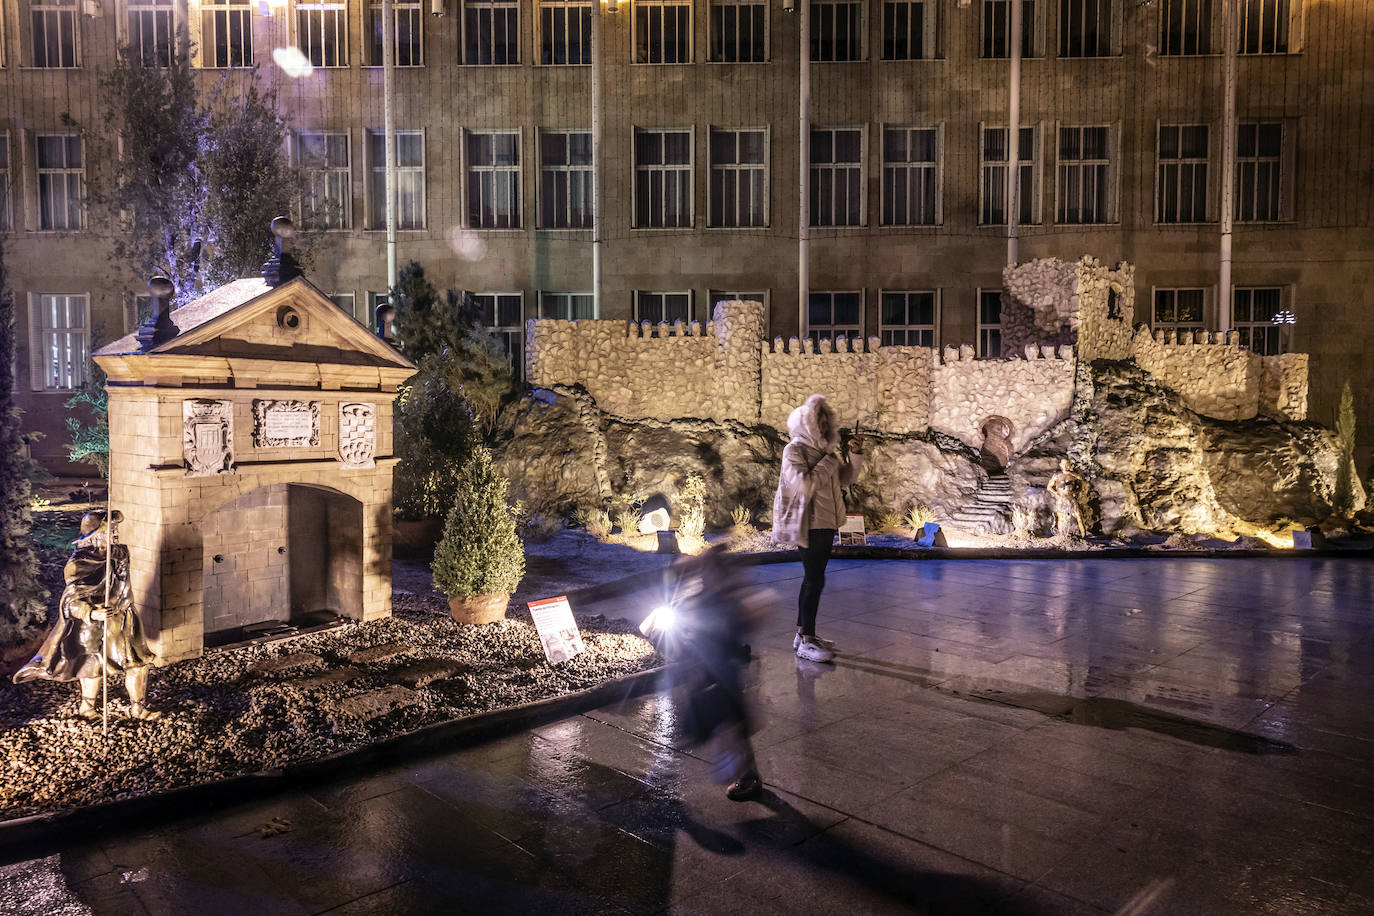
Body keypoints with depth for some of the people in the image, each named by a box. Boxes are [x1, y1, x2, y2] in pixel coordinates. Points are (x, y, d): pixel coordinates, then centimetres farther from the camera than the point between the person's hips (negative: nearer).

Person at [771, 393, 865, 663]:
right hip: (810, 523, -9)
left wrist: (855, 454, 2)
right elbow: (805, 484, -22)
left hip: (827, 522, 9)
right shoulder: (794, 449, -10)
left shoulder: (823, 448, 14)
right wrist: (829, 461, -14)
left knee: (813, 579, 14)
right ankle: (806, 642, -3)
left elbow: (845, 478, 17)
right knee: (815, 580, -9)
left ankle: (803, 633, 23)